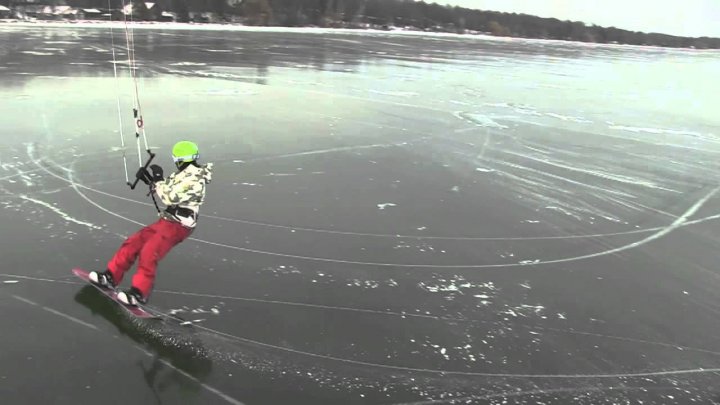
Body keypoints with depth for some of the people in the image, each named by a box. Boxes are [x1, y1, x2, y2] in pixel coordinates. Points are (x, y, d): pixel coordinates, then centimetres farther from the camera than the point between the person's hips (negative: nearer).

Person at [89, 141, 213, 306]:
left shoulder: (193, 176, -16)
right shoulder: (188, 173, 13)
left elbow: (170, 197, -22)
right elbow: (169, 189, 21)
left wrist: (158, 180, -11)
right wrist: (149, 179, 7)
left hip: (178, 225, -10)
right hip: (167, 221, 10)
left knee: (148, 254, -16)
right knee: (133, 242, 7)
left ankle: (139, 293, -3)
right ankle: (111, 277, 15)